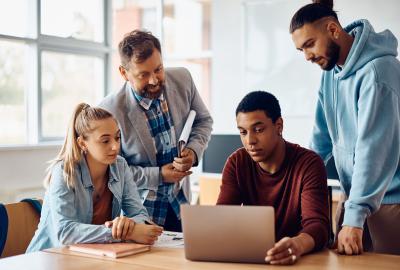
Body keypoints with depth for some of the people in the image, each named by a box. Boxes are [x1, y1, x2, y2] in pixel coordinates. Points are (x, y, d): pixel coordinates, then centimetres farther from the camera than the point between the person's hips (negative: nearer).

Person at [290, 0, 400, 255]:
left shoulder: (378, 71, -21)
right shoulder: (331, 68, 6)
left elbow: (374, 147, -26)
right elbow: (323, 134, 14)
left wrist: (354, 217, -28)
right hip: (355, 195, 8)